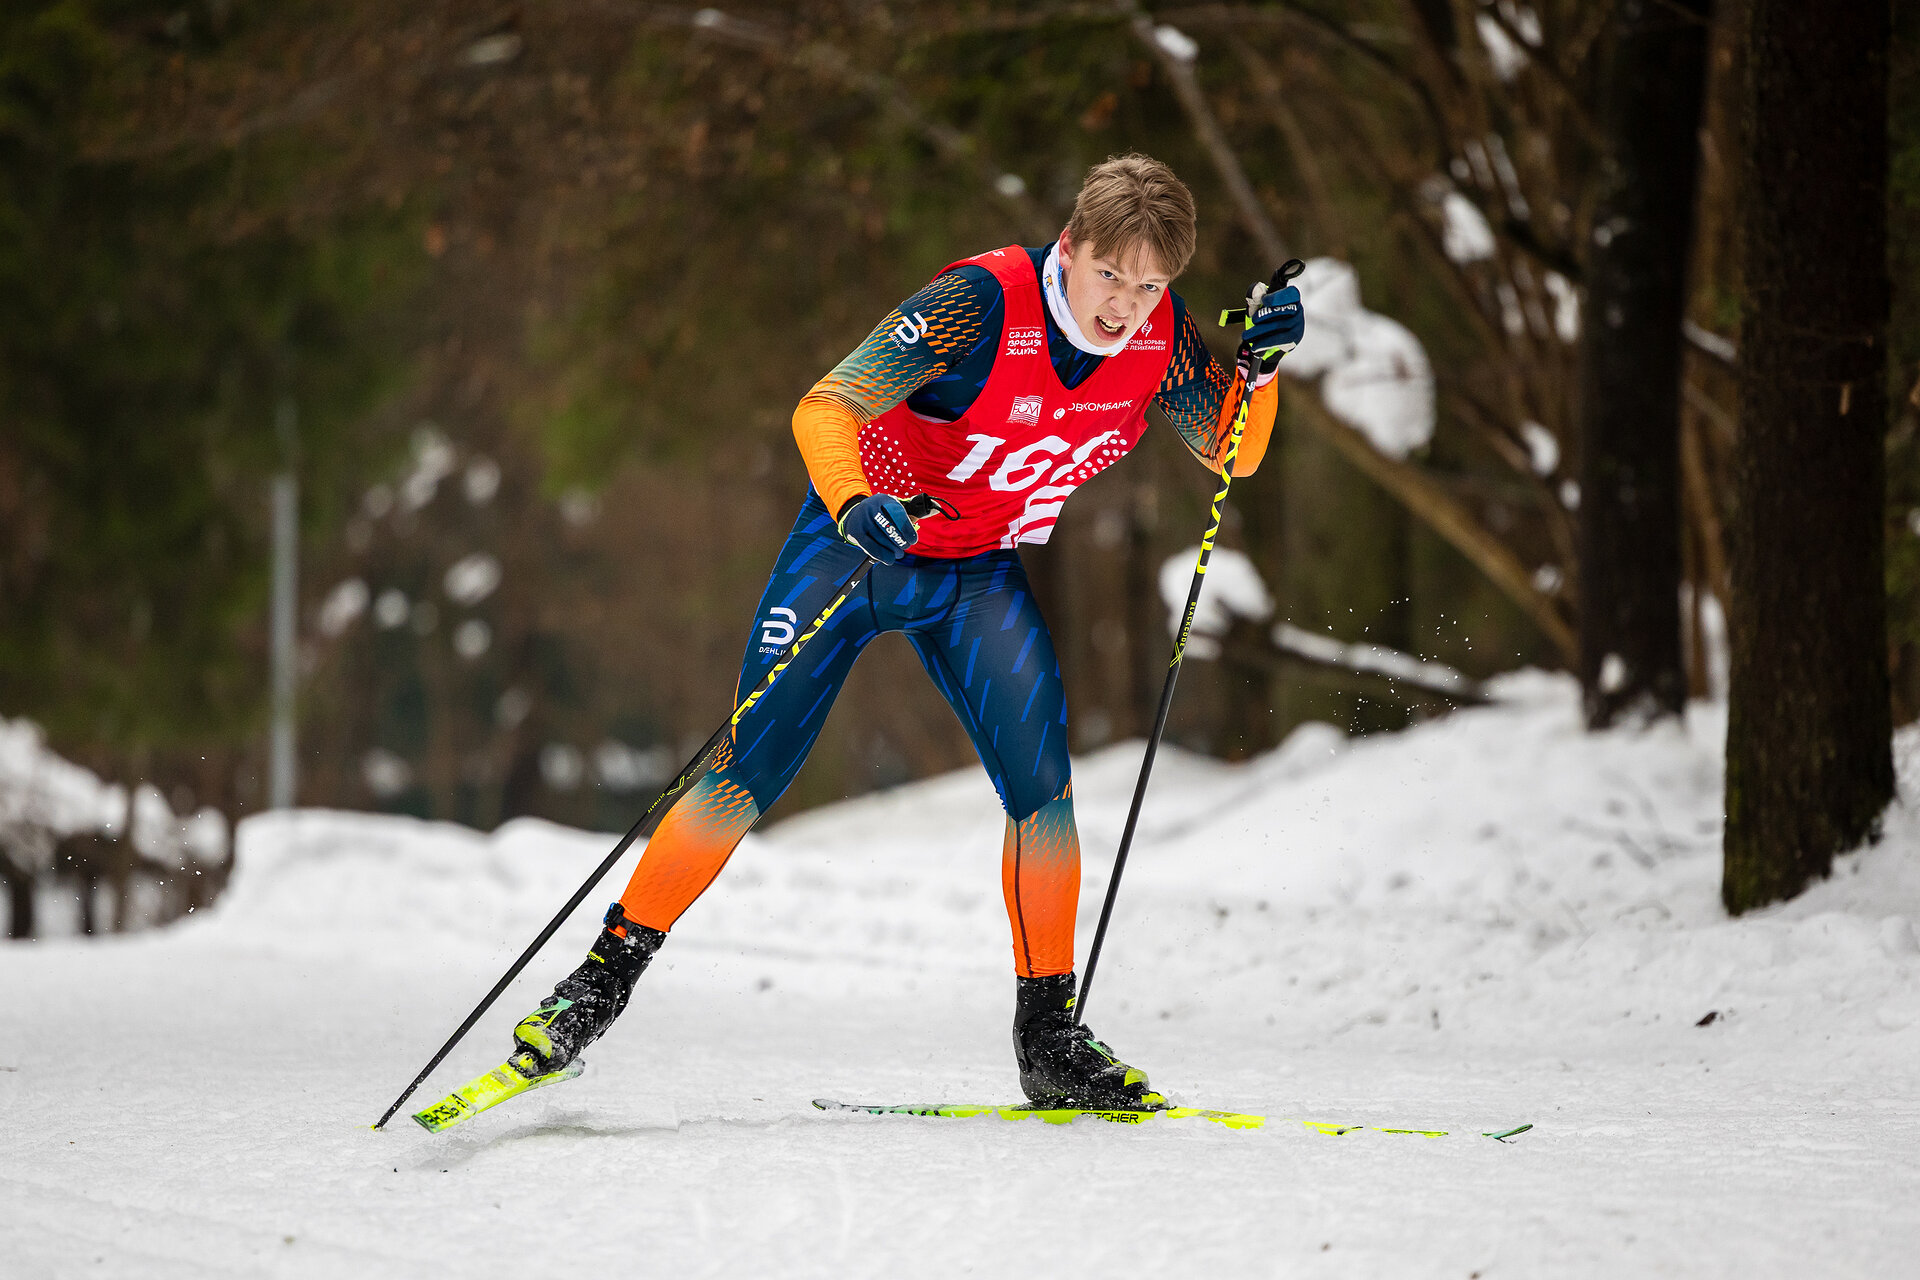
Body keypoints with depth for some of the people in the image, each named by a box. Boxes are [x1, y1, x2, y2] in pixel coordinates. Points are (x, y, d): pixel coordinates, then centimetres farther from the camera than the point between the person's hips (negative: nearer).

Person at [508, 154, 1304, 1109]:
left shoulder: (1157, 332, -14)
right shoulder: (983, 302, -29)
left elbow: (1232, 454, 0)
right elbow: (823, 410, -32)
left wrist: (1259, 368, -21)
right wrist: (854, 506, -51)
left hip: (977, 575, 4)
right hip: (855, 541, -4)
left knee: (1042, 788, -12)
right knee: (750, 775, -8)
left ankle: (1048, 1037, 0)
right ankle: (606, 977, 5)